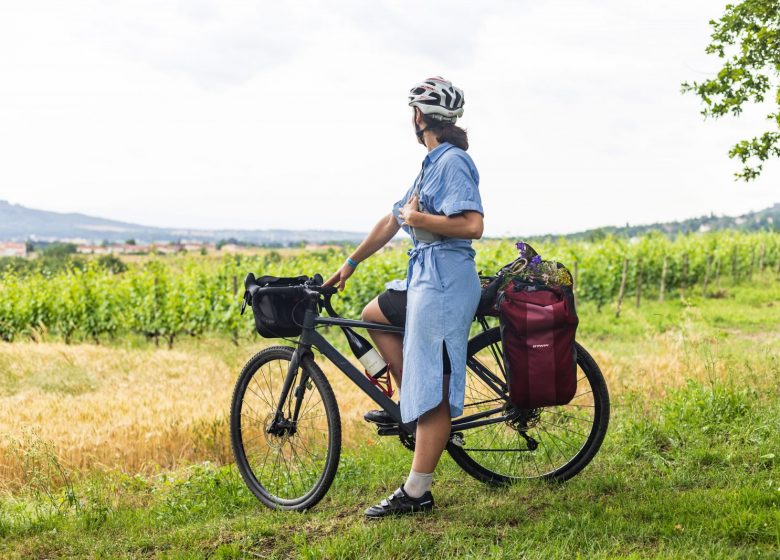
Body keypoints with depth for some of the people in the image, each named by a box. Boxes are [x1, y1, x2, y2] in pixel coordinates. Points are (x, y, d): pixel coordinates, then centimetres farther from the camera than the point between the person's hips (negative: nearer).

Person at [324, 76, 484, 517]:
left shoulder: (453, 161, -14)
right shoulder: (434, 163, 16)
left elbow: (473, 225, -25)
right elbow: (393, 221, 22)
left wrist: (417, 219, -14)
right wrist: (351, 263, 24)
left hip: (445, 281, -11)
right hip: (425, 277, 11)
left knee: (434, 393, -7)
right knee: (374, 316, 28)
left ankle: (417, 493, -2)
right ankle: (409, 405, 24)